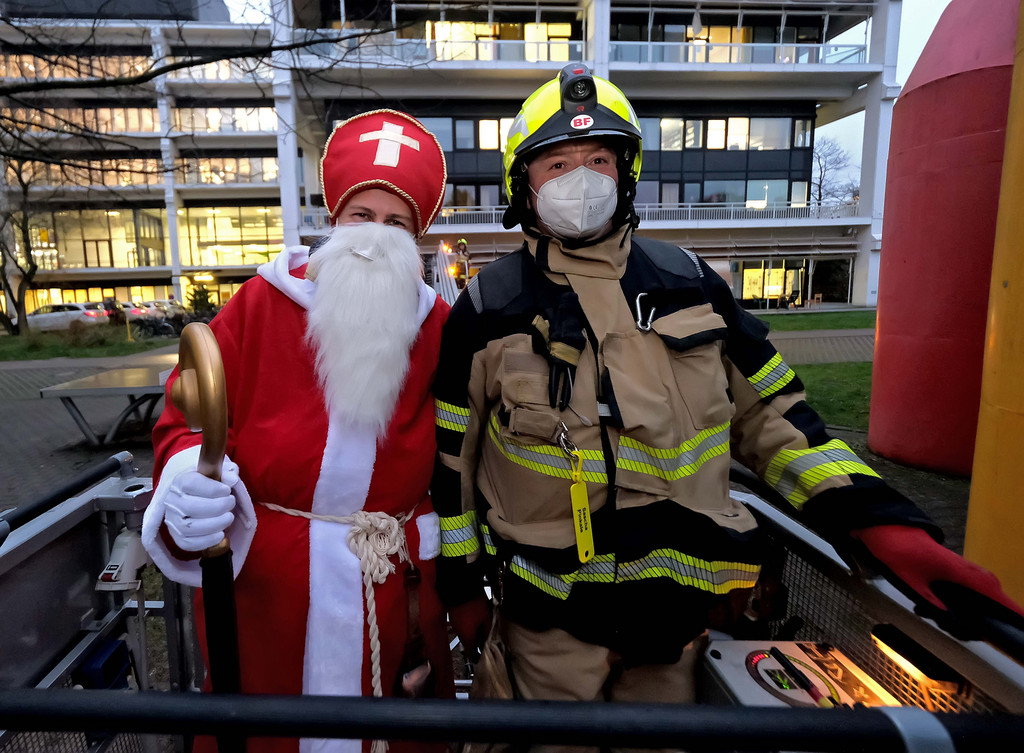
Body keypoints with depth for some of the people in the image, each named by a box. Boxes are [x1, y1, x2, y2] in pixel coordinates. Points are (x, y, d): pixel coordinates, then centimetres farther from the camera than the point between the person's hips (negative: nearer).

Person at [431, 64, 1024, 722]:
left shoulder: (690, 282, -1)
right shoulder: (488, 307, -7)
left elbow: (768, 410, 4)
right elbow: (453, 455, -1)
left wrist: (874, 517, -7)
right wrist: (460, 583, 3)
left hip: (679, 606, 3)